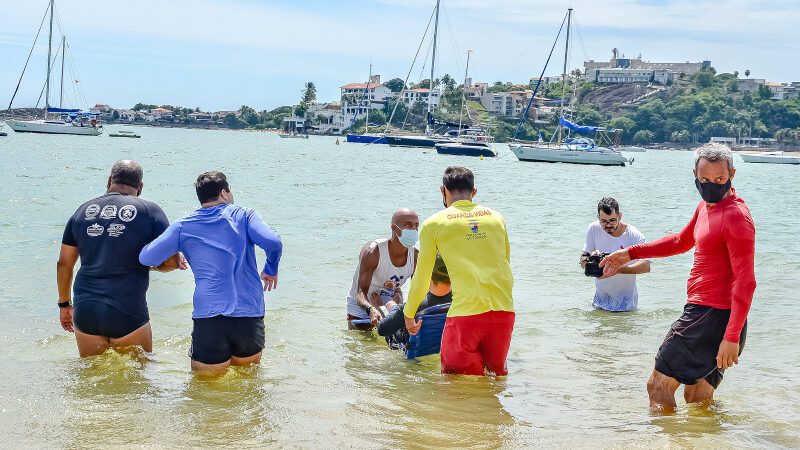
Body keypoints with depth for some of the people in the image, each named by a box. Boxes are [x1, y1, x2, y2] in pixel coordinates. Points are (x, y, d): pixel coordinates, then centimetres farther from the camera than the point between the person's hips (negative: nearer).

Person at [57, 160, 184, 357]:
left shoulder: (83, 211, 11)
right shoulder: (149, 211, 0)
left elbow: (64, 263, 15)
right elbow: (172, 261, -6)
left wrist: (64, 304, 26)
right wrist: (150, 264, 16)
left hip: (85, 311, 3)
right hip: (128, 314, -3)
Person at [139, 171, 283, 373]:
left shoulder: (183, 227, 9)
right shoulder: (244, 216, 7)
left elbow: (146, 257, 4)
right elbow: (273, 243, -8)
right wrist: (271, 271, 12)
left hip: (208, 316, 0)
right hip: (249, 316, 0)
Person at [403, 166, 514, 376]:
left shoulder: (434, 223, 6)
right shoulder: (496, 217, 16)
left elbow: (422, 278, 11)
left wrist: (409, 315, 25)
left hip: (466, 313, -4)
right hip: (504, 310, 4)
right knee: (497, 370, 20)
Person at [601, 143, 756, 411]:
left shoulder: (735, 217, -17)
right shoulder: (706, 206, 13)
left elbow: (745, 282, -22)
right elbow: (682, 241, 31)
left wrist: (731, 338, -27)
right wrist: (630, 253, 31)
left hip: (712, 317, -10)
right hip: (704, 313, 10)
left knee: (659, 384, -5)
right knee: (698, 399, 17)